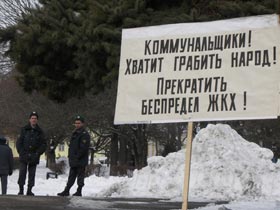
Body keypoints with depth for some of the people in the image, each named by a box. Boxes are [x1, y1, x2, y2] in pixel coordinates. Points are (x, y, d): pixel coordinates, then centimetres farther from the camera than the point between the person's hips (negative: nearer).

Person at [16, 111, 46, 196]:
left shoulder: (40, 132, 7)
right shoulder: (24, 130, 5)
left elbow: (44, 144, 7)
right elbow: (19, 142, 5)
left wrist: (38, 153, -6)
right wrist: (21, 152, -6)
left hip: (34, 157, 1)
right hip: (24, 157, -1)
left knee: (32, 174, 2)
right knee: (22, 173, -6)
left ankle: (29, 190, 7)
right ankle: (21, 189, -1)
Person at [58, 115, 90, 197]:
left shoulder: (85, 134, -10)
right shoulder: (74, 133, 18)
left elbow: (83, 148, -18)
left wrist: (77, 156, -19)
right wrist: (70, 155, 11)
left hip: (81, 161, -9)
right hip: (73, 161, 9)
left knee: (80, 176, -1)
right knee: (71, 177, 11)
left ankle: (79, 191, 4)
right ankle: (66, 191, 14)